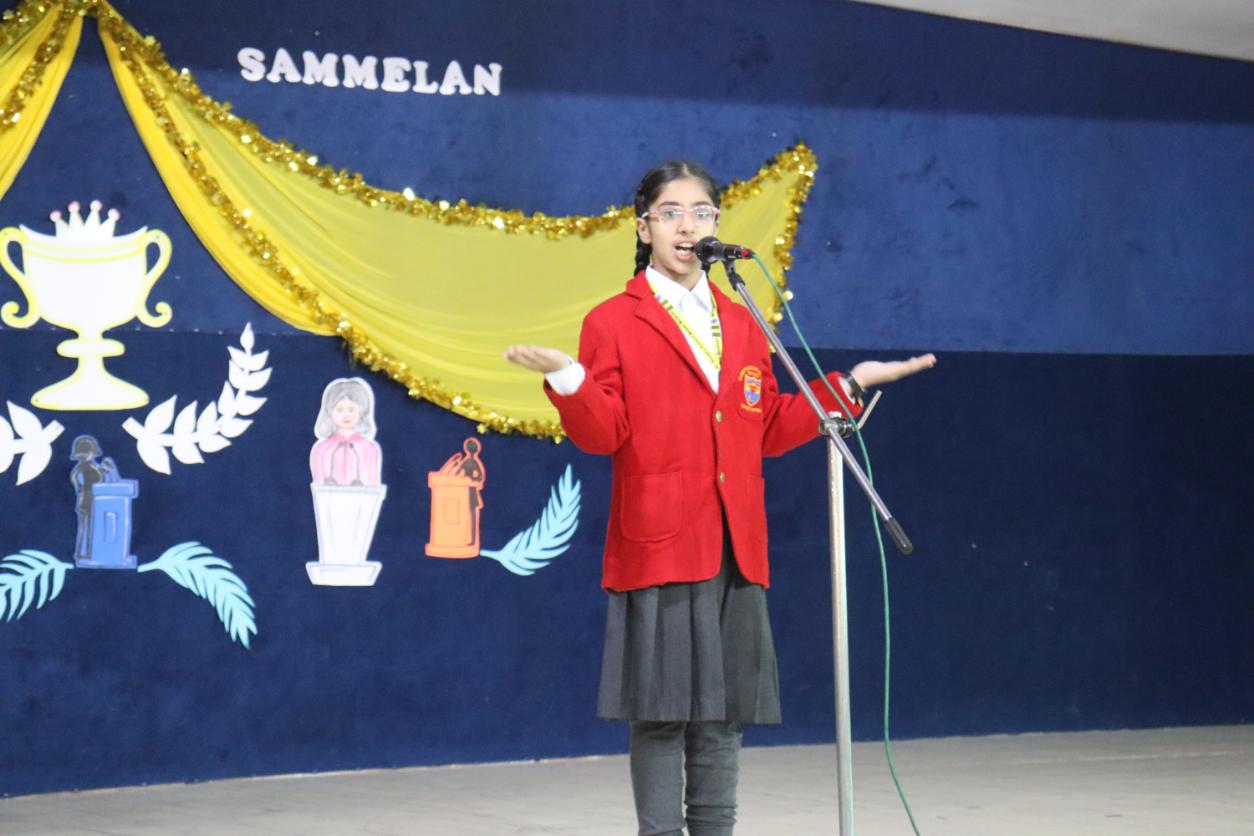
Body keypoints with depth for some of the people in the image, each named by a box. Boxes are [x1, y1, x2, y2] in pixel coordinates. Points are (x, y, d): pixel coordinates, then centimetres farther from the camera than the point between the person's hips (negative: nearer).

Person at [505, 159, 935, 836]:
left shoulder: (742, 325, 17)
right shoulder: (614, 322, 1)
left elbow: (769, 431, 15)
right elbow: (603, 433, -6)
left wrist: (848, 386, 13)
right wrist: (567, 378, -24)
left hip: (736, 551, 5)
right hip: (657, 549, -5)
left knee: (724, 712, 7)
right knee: (661, 711, -4)